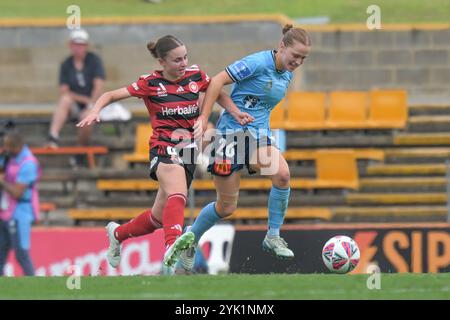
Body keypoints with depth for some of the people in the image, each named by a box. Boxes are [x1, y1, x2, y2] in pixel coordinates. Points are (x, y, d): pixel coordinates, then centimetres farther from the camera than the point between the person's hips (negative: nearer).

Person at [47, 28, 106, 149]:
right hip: (74, 103, 2)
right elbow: (64, 92, -3)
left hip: (93, 103, -2)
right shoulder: (66, 65, 4)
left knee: (86, 116, -35)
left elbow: (99, 87, -9)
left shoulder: (94, 60, -1)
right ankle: (53, 138, -45)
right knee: (65, 99, -32)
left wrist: (90, 106, -18)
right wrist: (84, 99, -13)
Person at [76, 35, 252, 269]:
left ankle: (117, 233, 36)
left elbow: (219, 94, 25)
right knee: (178, 196, -35)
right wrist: (95, 111, -21)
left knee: (159, 216, 10)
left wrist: (234, 111, 6)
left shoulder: (196, 76, 7)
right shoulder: (151, 83, -3)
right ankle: (172, 245, -57)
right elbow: (111, 95, -2)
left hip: (189, 150, 5)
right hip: (164, 149, -5)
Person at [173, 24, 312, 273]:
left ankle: (272, 237, -11)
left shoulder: (287, 74, 8)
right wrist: (203, 118, -19)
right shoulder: (259, 63, -17)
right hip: (232, 133, -6)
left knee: (282, 173, -26)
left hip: (258, 136, 6)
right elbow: (218, 80, -17)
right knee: (226, 207, 1)